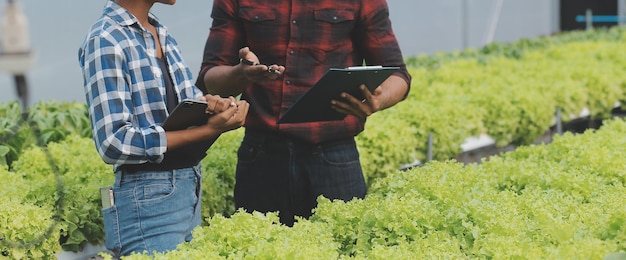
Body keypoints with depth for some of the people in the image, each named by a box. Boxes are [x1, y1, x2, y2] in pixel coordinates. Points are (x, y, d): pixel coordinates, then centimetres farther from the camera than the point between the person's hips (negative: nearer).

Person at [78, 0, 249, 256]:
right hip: (148, 202, -8)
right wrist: (208, 130, -23)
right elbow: (114, 144, -20)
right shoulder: (105, 42, -14)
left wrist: (213, 103, -10)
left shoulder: (160, 33, 10)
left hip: (191, 193, 8)